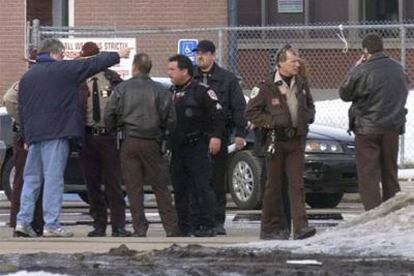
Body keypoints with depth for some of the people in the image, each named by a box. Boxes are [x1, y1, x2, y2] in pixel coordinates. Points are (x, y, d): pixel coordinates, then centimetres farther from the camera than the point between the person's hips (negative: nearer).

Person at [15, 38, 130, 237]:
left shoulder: (27, 77, 14)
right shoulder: (61, 70, -5)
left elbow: (21, 109, 16)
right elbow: (94, 64, 2)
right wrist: (117, 56, 16)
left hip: (33, 134, 6)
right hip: (56, 133, -6)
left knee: (31, 178, 11)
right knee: (53, 178, -6)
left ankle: (23, 220, 5)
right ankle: (51, 225, -8)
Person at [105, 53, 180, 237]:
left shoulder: (122, 89, -1)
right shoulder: (160, 91, 0)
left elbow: (109, 116, -1)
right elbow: (170, 120, 0)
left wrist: (113, 129, 20)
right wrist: (162, 133, 19)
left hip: (129, 142, 0)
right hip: (151, 142, 0)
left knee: (133, 187, 3)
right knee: (160, 187, 6)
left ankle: (139, 228, -1)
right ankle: (171, 227, 3)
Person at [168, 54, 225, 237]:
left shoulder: (201, 91, -7)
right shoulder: (171, 92, 16)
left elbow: (217, 113, -9)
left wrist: (216, 136, -16)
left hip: (197, 146, -8)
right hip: (177, 149, 8)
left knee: (201, 187, -9)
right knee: (180, 189, 8)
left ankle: (206, 225, -8)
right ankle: (184, 227, 13)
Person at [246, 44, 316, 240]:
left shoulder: (301, 85, 9)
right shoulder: (266, 87, -7)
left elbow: (310, 107, 24)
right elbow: (251, 112, -5)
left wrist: (307, 118, 3)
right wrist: (272, 121, -14)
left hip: (296, 141, 3)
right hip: (275, 141, -3)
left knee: (297, 185, -6)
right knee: (274, 186, 4)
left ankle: (300, 226, -13)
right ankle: (271, 227, 12)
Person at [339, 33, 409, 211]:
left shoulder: (362, 71, -17)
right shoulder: (398, 69, 3)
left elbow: (345, 94, -3)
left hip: (368, 130, -6)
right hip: (393, 128, 6)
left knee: (368, 176, -1)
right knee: (390, 175, 14)